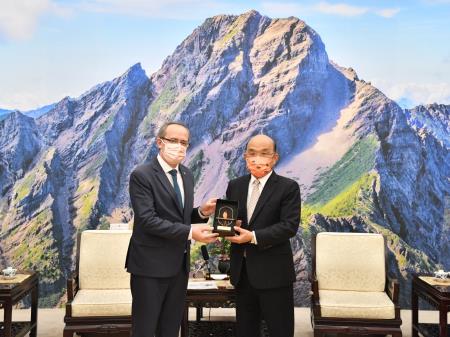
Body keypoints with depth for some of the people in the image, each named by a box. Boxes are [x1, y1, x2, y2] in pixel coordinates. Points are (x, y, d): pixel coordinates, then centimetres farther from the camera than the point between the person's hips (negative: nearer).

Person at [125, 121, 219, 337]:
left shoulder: (187, 175, 11)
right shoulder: (142, 175, -13)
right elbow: (147, 220, -22)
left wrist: (201, 212, -4)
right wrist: (190, 232, -25)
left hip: (179, 265, 7)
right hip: (151, 265, -7)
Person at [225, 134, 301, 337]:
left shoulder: (288, 187, -6)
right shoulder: (235, 186, 11)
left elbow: (289, 226, -15)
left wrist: (253, 236, -22)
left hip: (273, 271, -5)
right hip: (242, 270, 5)